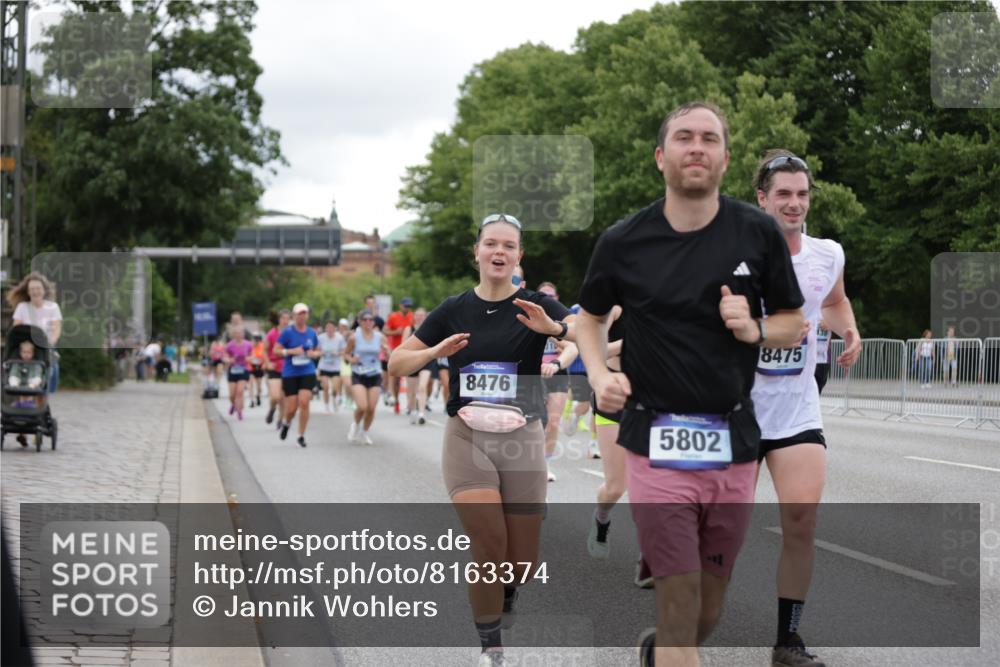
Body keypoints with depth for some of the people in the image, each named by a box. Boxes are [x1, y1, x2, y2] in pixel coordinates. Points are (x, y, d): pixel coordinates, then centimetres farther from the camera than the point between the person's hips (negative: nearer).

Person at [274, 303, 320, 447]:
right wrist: (292, 351, -18)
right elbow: (276, 350, -5)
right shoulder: (287, 332, -5)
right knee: (292, 407, -1)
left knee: (304, 402, -15)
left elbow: (317, 351, 18)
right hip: (290, 374, -2)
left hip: (308, 373, 2)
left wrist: (314, 354, -4)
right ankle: (286, 423, 36)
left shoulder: (311, 333, 5)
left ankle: (301, 436, -2)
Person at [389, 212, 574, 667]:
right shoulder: (454, 310, 3)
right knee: (489, 547, -15)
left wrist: (555, 328, -36)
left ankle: (503, 600, 39)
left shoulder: (536, 306, -2)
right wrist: (436, 351, -13)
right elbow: (396, 364, 7)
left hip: (521, 440, 0)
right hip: (467, 438, 0)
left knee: (522, 564, 3)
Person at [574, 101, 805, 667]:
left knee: (708, 614, 15)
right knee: (681, 616, -8)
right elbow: (590, 318, 15)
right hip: (658, 445, -2)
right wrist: (601, 375, -3)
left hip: (734, 446, 2)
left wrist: (754, 329, -12)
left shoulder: (759, 233, -1)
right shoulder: (623, 242, -2)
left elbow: (795, 324, 9)